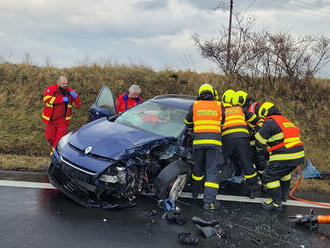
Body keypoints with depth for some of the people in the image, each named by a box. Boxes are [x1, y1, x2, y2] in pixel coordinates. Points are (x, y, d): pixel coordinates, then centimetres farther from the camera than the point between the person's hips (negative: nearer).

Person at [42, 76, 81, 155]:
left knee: (60, 137, -4)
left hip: (63, 120, 0)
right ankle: (55, 146, 38)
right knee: (49, 137, 10)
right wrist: (62, 99, -29)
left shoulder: (69, 92, -3)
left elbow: (78, 105, 0)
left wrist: (75, 97, -22)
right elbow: (46, 99, -27)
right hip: (51, 119, 1)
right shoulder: (51, 89, -8)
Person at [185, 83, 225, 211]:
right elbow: (223, 122, 16)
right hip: (214, 141, -1)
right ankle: (208, 201, -8)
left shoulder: (194, 105, 8)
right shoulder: (219, 106, 6)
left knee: (198, 168, 20)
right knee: (212, 171, -1)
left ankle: (195, 192, 38)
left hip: (198, 141, 2)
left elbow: (188, 123, 19)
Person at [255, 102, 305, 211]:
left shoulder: (270, 122, -5)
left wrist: (259, 147, 21)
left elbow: (259, 142, -2)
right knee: (285, 172, 32)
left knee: (270, 176, -1)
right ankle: (284, 195, 45)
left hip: (284, 157, -9)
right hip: (298, 155, 9)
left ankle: (276, 202, -1)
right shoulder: (286, 120, 21)